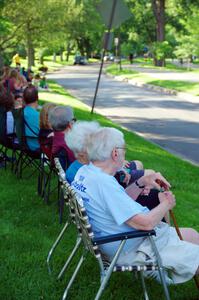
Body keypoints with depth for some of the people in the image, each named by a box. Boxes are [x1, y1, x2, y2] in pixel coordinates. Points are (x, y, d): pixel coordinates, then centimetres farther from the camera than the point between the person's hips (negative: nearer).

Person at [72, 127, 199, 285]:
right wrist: (166, 204, -10)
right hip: (134, 251, -10)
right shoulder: (104, 183, -31)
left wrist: (141, 182, -1)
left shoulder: (84, 171, 0)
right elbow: (145, 223, -29)